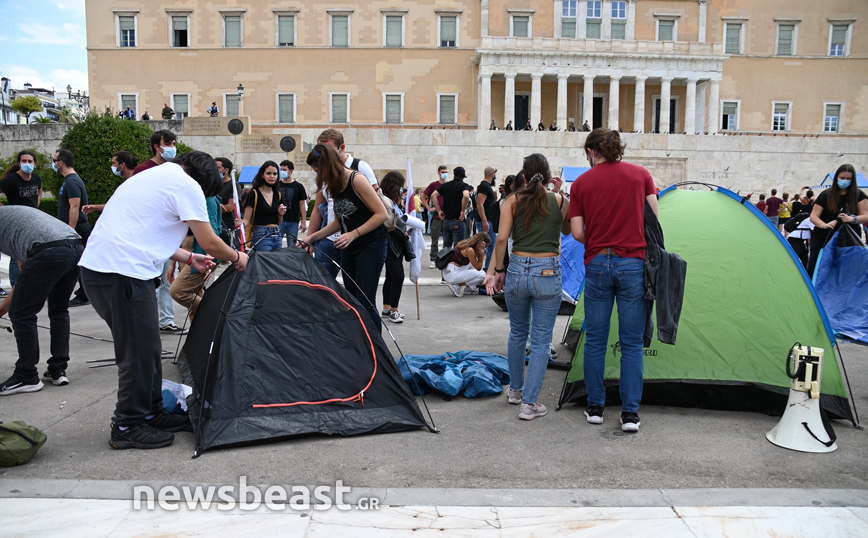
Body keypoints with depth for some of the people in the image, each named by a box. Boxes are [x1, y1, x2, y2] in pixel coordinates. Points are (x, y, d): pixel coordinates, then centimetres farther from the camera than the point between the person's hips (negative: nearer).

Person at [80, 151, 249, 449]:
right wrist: (237, 258, 14)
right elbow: (210, 243, -4)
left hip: (95, 265, 10)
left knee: (144, 349, 16)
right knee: (139, 351, 0)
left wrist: (190, 258, 31)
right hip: (125, 272, -10)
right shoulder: (187, 185, -5)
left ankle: (151, 413, 26)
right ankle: (128, 427, 11)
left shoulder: (149, 176, 24)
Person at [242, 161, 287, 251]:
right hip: (261, 236, -6)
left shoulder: (278, 194, 12)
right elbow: (247, 219, -7)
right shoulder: (254, 193, -5)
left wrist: (280, 214, -1)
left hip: (277, 236, 6)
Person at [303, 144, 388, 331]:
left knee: (365, 303, -10)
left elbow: (381, 214, -18)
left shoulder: (357, 180, -16)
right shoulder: (334, 187, 9)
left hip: (371, 246, -8)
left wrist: (353, 234, -21)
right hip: (349, 249, 8)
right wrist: (312, 238, 12)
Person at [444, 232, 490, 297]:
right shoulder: (469, 250, -17)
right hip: (452, 274, -10)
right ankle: (457, 286, -3)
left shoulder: (466, 243, 10)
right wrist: (482, 253, -10)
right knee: (482, 275, -9)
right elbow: (478, 268, -8)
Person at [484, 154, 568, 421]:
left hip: (517, 270, 2)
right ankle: (529, 403, 3)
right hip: (548, 273, -2)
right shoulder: (560, 201, 0)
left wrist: (497, 271, 6)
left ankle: (515, 390, 36)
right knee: (541, 339, 6)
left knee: (517, 332, 21)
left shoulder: (512, 201, 1)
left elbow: (502, 239, -5)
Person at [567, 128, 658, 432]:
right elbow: (654, 220, 3)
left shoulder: (581, 183, 3)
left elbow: (577, 232, -2)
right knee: (632, 343, 6)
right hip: (633, 263, 0)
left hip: (597, 264, 0)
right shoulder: (641, 175, 4)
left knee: (595, 340, 11)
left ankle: (595, 407, 19)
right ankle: (630, 413, 7)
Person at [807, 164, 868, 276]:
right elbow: (813, 216, -1)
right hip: (823, 238, -1)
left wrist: (852, 219, -20)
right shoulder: (825, 195, 1)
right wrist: (824, 225, -22)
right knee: (813, 269, -4)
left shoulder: (859, 196, 5)